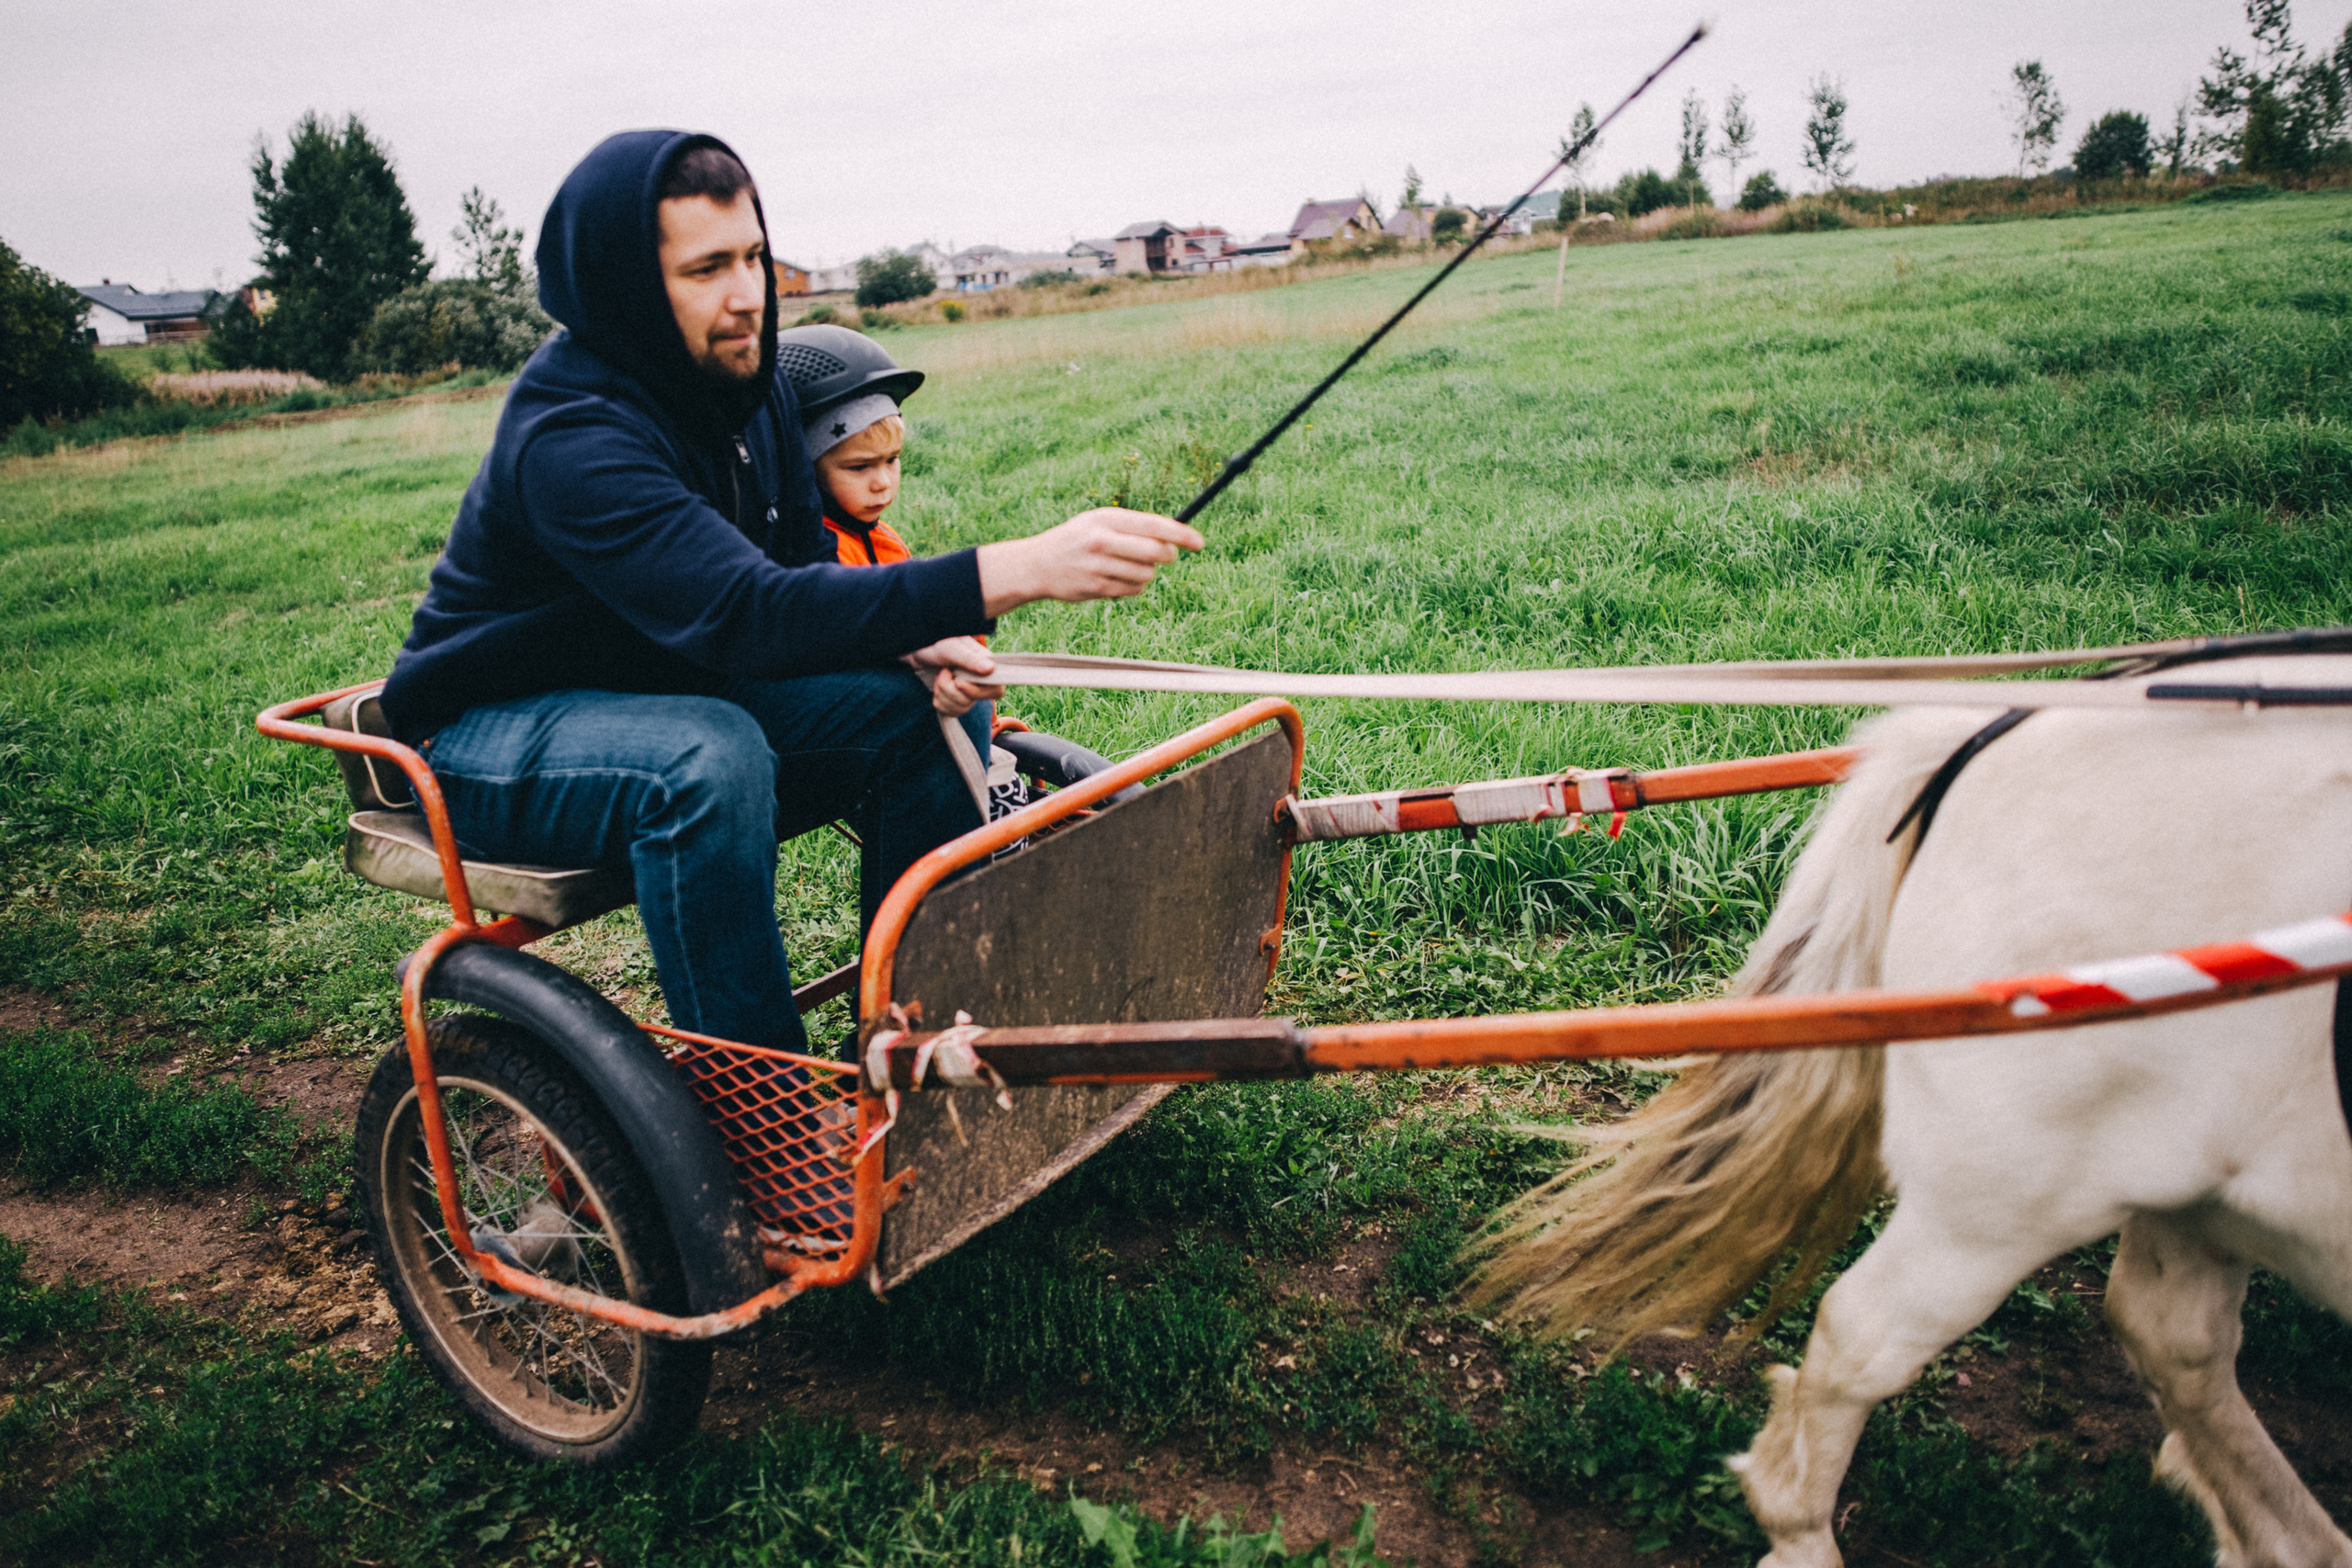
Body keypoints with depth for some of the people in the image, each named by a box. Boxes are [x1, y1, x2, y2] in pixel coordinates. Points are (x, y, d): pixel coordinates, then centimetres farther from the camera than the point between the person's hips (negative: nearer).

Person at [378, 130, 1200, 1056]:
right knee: (709, 758, -38)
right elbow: (751, 614, -43)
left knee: (929, 707, -10)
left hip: (679, 691, 8)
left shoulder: (744, 381, -4)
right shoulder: (573, 438, -30)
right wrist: (1017, 572, -51)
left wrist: (922, 643, -20)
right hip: (497, 734, -7)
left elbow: (805, 565, 3)